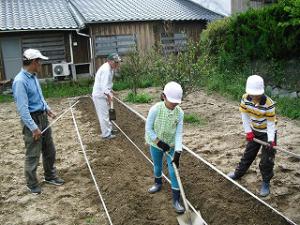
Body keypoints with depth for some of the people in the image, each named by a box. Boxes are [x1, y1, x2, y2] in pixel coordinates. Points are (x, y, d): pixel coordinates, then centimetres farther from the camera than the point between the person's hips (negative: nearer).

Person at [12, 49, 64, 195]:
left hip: (43, 117, 9)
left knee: (49, 150, 18)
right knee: (33, 155, 4)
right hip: (32, 120, -9)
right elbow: (22, 108, -25)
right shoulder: (20, 81, -23)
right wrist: (33, 127, -25)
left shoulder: (33, 77, 6)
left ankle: (50, 176, 35)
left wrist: (47, 109, 21)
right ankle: (32, 184, 22)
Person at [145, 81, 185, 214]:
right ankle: (158, 183, 53)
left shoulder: (179, 112, -20)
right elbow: (148, 129, -17)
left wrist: (177, 152, -25)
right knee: (157, 166, 23)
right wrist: (159, 142, -19)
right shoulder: (155, 109, -26)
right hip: (156, 144, 0)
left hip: (171, 145, 0)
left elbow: (179, 134, -18)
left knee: (173, 172, -1)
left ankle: (176, 200, 10)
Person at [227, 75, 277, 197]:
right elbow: (245, 115, -8)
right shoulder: (245, 98, -18)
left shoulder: (269, 104, -31)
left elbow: (271, 123, -23)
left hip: (268, 133, -5)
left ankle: (266, 183, 19)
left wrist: (271, 140, -31)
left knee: (266, 160, 0)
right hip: (254, 131, 5)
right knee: (248, 154, 20)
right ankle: (238, 173, 38)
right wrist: (248, 131, -11)